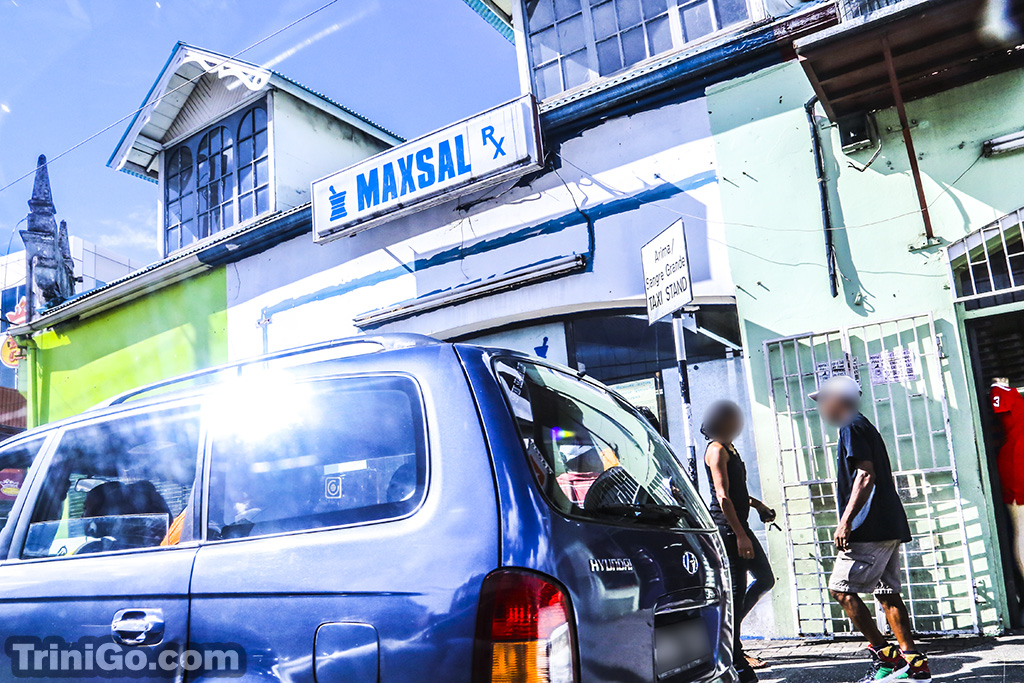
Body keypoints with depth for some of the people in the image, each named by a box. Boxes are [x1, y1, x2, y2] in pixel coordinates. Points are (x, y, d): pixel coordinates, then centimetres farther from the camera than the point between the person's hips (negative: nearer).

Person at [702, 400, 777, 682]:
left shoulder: (729, 449, 17)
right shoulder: (717, 450, -12)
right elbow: (722, 496, -19)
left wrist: (758, 504, 15)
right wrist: (740, 535, -22)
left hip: (739, 525, 10)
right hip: (727, 527, -10)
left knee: (765, 579, 15)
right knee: (736, 589, -7)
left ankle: (727, 631, 24)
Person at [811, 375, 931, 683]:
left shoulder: (852, 427, -8)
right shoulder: (865, 427, 22)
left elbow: (866, 476, -18)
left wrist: (846, 521, -22)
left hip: (870, 529, -10)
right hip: (889, 527, 10)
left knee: (841, 589, -7)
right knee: (888, 593, 10)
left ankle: (885, 655, -4)